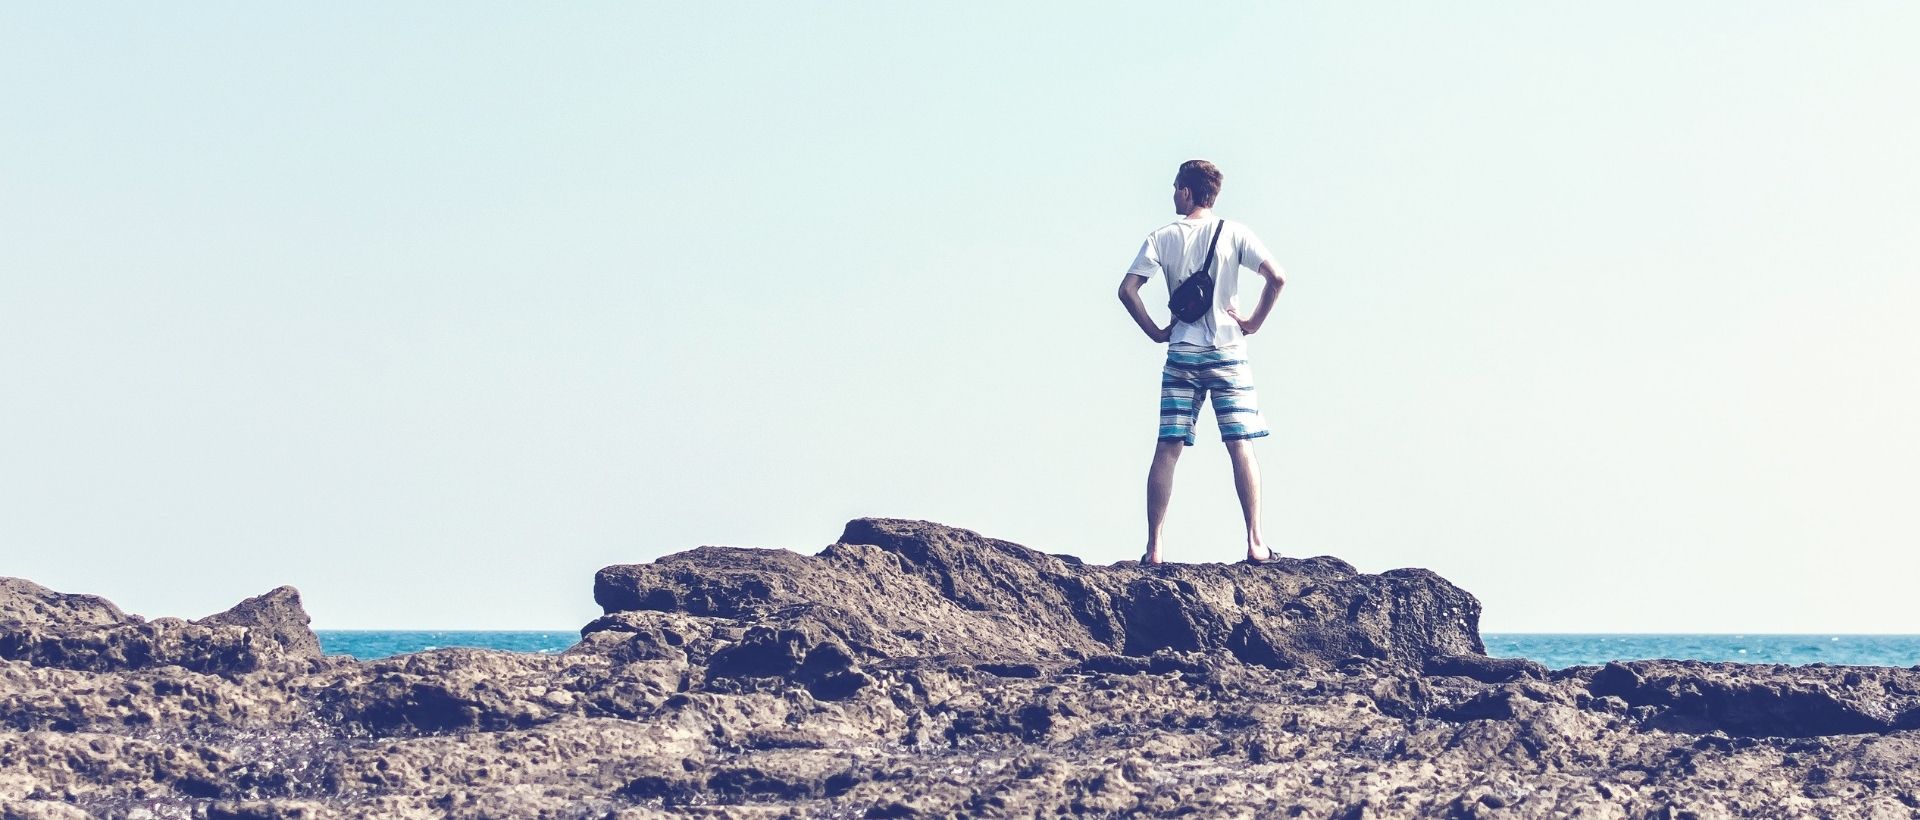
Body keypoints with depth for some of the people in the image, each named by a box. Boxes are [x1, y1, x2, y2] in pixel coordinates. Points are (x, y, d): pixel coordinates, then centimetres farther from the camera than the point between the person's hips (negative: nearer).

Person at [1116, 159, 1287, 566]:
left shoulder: (1162, 238, 1)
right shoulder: (1234, 233, -1)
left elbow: (1127, 289, -5)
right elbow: (1277, 277, -10)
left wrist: (1155, 332, 5)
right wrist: (1254, 322, 1)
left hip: (1181, 354, 1)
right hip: (1228, 352, -1)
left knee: (1167, 449, 2)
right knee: (1241, 447, 1)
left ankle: (1153, 547, -1)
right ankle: (1255, 543, -4)